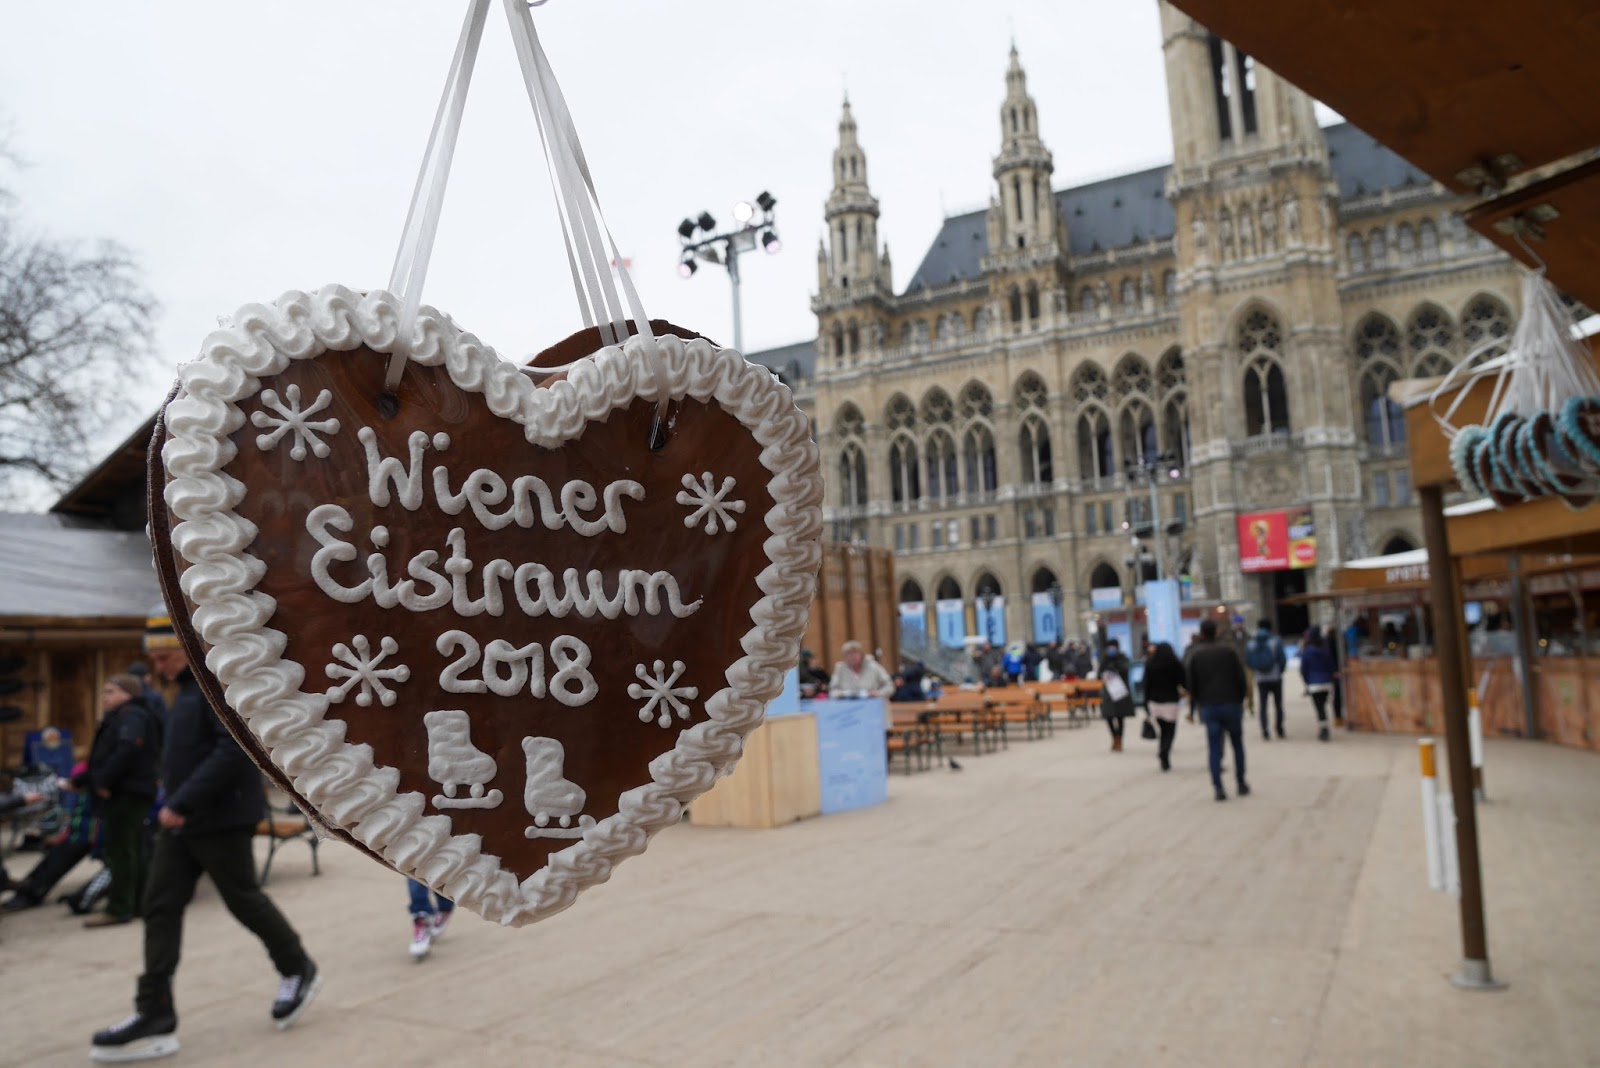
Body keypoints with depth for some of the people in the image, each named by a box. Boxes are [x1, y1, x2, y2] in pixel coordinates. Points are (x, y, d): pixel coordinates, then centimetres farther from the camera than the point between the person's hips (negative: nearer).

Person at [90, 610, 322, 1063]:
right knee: (160, 906, 4)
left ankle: (298, 970, 24)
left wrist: (182, 802, -26)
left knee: (243, 900, 4)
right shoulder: (189, 687, 14)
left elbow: (234, 750, -26)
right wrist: (175, 804, 16)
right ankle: (155, 1017, 9)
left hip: (220, 820, -9)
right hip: (181, 821, 9)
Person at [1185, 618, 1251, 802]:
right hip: (1231, 704, 0)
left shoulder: (1195, 654, 2)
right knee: (1237, 744, 15)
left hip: (1208, 706, 0)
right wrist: (1241, 698, 8)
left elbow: (1191, 683, 2)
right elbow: (1241, 677, -3)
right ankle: (1241, 784, 19)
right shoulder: (1228, 649, -1)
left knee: (1214, 748, 3)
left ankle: (1218, 788, -6)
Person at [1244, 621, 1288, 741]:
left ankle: (1265, 731, -6)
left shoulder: (1251, 644, -1)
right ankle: (1280, 730, 14)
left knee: (1263, 705, 4)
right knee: (1279, 704, 12)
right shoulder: (1276, 642, -8)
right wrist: (1280, 671, 9)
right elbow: (1283, 659, -9)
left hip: (1260, 679, 1)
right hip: (1276, 678, -1)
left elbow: (1247, 662, -1)